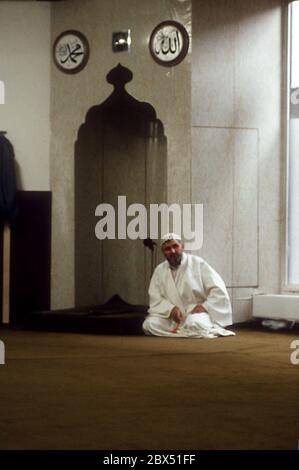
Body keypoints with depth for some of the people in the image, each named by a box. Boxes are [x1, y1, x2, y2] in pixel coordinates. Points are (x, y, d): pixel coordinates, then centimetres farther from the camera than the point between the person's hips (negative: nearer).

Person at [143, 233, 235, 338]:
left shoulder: (198, 264, -2)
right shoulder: (159, 270, 8)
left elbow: (219, 290, -5)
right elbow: (155, 299, 5)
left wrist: (204, 307, -17)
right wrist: (171, 309, -14)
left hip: (197, 314, -5)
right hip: (171, 318, 5)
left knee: (194, 323, -39)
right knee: (149, 324, -23)